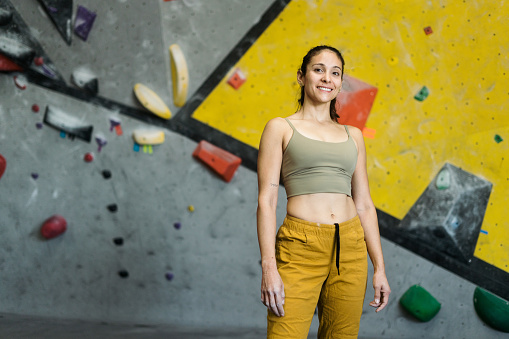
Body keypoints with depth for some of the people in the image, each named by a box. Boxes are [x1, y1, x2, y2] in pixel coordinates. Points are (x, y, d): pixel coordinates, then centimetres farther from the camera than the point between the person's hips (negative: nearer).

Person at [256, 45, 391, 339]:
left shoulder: (353, 135, 16)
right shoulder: (280, 128, 5)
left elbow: (364, 204, 15)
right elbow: (267, 200, -2)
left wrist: (379, 267, 9)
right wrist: (269, 267, -12)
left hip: (350, 248, 4)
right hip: (301, 248, -4)